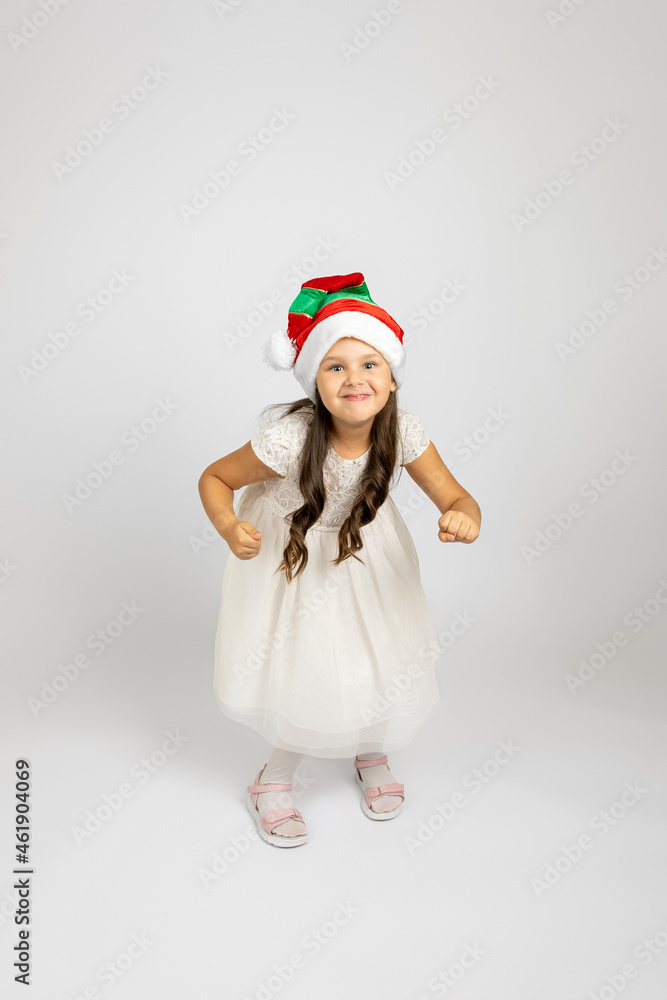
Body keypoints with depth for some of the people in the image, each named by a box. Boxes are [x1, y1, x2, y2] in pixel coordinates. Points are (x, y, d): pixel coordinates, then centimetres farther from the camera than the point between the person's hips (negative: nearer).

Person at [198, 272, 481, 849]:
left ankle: (371, 754, 42)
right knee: (308, 670, -2)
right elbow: (214, 479, -19)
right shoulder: (291, 440, -33)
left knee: (381, 657, 8)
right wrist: (230, 528, -38)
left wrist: (464, 519, -40)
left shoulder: (403, 436, -25)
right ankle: (274, 782, 28)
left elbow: (454, 496, -16)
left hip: (366, 552, 4)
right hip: (290, 552, -3)